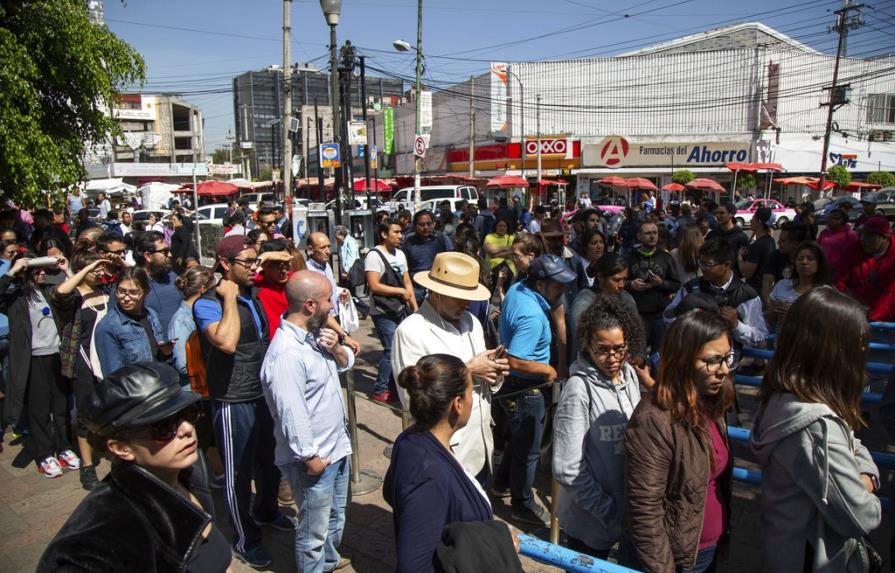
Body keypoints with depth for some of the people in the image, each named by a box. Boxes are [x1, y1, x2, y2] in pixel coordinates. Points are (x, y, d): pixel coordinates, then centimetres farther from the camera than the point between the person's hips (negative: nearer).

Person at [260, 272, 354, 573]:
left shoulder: (315, 333, 2)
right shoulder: (287, 353, -29)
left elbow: (346, 362, 14)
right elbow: (291, 414, -28)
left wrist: (337, 349, -8)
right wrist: (310, 456, -19)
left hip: (337, 446, 10)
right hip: (315, 457, -10)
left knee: (336, 516, 29)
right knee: (314, 531, 11)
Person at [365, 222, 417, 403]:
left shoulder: (400, 254, 12)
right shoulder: (374, 255, -12)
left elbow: (407, 282, 14)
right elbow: (374, 286, -19)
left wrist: (415, 307, 9)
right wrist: (400, 291, -11)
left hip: (400, 311, 8)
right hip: (383, 313, -8)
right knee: (392, 350, -9)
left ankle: (392, 386, 24)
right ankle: (380, 390, 5)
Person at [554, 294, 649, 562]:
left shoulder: (631, 376, -3)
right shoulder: (579, 388, -22)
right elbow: (567, 469, -21)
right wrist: (608, 510, -16)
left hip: (627, 509, 6)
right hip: (590, 520, -6)